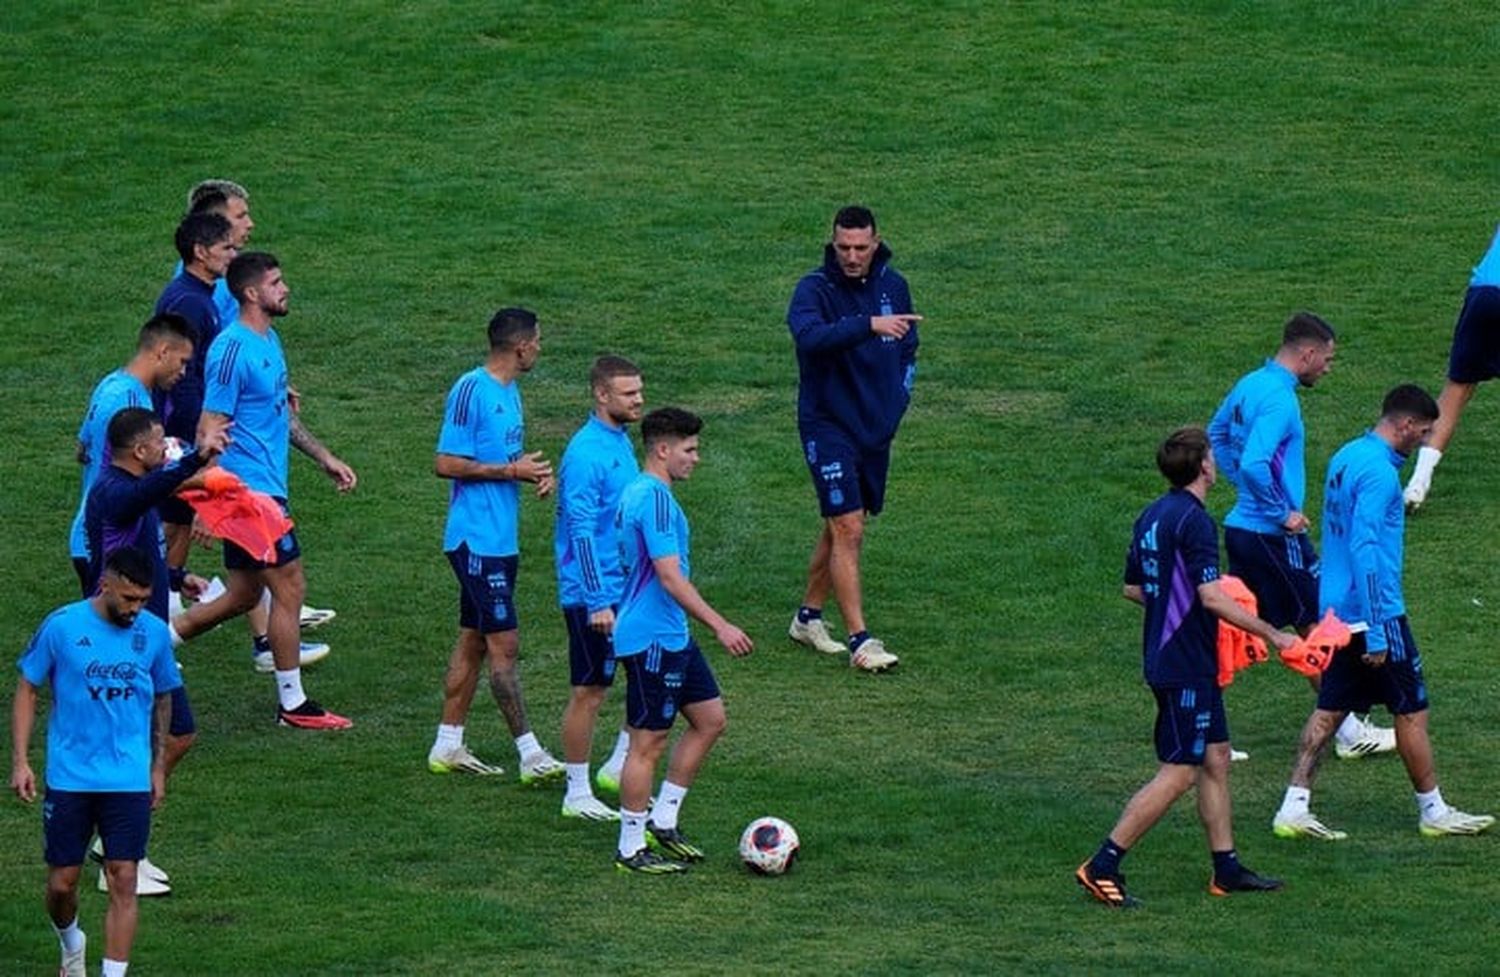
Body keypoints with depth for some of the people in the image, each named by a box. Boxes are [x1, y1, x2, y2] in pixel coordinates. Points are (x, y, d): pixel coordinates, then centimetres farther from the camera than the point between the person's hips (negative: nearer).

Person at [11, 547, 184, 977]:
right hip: (69, 777, -1)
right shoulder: (62, 627, -7)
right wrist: (20, 761, -3)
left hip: (130, 780, 1)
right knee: (62, 884, 5)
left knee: (123, 882, -7)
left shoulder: (155, 634, 0)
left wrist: (157, 766, 17)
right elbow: (27, 690, 2)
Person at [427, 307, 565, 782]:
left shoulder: (509, 391, 13)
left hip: (501, 538, 10)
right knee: (504, 644, -7)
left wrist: (533, 472, 3)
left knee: (474, 640, 12)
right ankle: (530, 753, -6)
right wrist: (512, 470, -17)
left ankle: (447, 747, 18)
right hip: (477, 539, -10)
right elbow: (446, 464, -18)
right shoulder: (471, 390, -16)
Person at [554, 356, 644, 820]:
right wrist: (598, 602, -24)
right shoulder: (587, 453, -19)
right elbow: (582, 530, -22)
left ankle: (618, 766, 18)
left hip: (628, 587, 9)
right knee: (589, 692, 0)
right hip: (594, 592, -9)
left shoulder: (620, 442, 10)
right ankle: (577, 795, 10)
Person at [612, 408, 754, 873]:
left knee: (710, 719, 15)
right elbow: (670, 576, -25)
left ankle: (663, 821, 21)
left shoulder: (638, 492, 13)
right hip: (651, 639, -10)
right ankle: (631, 848, 7)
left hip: (672, 637, 10)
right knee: (648, 742, -2)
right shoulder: (655, 498, -20)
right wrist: (720, 626, -25)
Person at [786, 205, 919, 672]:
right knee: (847, 529, -12)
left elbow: (908, 348, 19)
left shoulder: (893, 286, 5)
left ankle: (809, 616, 31)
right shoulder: (815, 290, -14)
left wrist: (899, 396, 5)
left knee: (843, 525, 15)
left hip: (876, 426, 6)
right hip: (828, 425, -6)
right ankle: (859, 641, -12)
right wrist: (870, 325, -45)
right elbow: (810, 337, -35)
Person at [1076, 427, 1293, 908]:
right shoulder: (1194, 520, -19)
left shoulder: (1153, 516, 10)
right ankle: (1103, 866, -7)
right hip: (1186, 666, -10)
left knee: (1216, 759, 15)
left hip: (1166, 657, 10)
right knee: (1178, 774, -6)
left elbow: (1133, 588, 17)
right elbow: (1212, 596, -25)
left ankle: (1227, 869, 20)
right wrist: (1271, 633, -18)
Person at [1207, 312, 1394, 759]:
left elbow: (1216, 435, 25)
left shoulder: (1250, 385, 8)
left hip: (1241, 528, 9)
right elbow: (1254, 465, -32)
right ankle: (1349, 732, 14)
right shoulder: (1279, 399, -21)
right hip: (1274, 537, -9)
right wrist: (1282, 514, -20)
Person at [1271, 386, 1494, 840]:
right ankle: (1433, 811, 14)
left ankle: (1294, 807, 4)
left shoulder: (1346, 457, 11)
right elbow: (1365, 549, -24)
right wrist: (1376, 632, -23)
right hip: (1374, 614, -9)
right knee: (1412, 712, 4)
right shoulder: (1379, 472, -19)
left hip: (1337, 611, 9)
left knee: (1329, 711, 9)